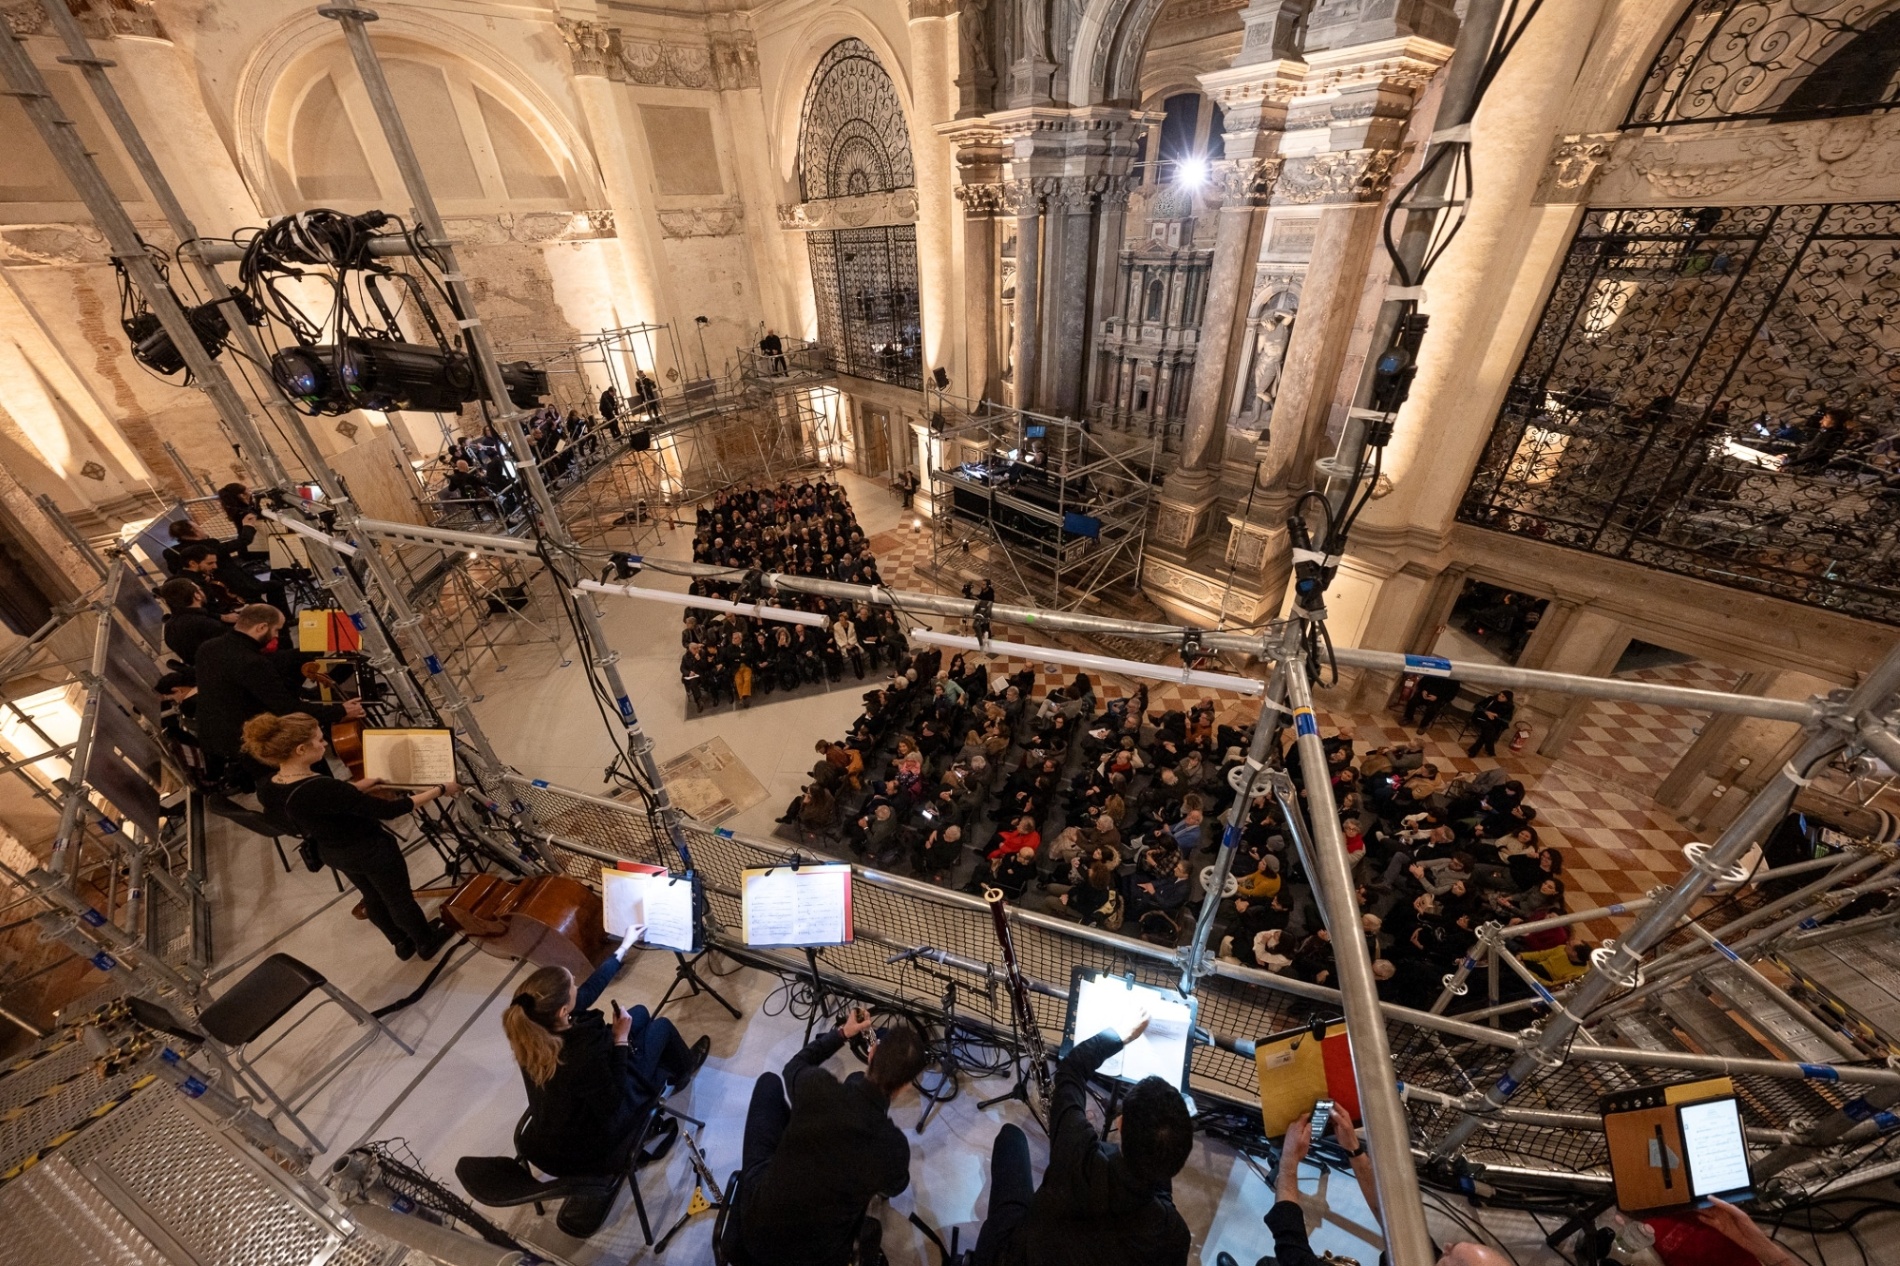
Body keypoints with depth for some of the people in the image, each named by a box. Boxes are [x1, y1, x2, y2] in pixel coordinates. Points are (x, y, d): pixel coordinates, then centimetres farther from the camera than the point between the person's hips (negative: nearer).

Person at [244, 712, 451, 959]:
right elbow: (387, 810, -34)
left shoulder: (267, 790, -13)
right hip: (372, 850, -8)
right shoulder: (321, 788, -39)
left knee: (373, 897, 29)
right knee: (399, 898, 18)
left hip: (332, 853, 8)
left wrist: (370, 781, 12)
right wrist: (439, 790, -25)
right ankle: (427, 942, 41)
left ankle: (401, 943, 50)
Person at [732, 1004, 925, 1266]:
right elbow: (894, 1187, 5)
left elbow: (794, 1067, 3)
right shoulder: (895, 1148, -22)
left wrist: (842, 1033, 13)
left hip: (753, 1228, 0)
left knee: (770, 1081, 13)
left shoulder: (817, 1086, -25)